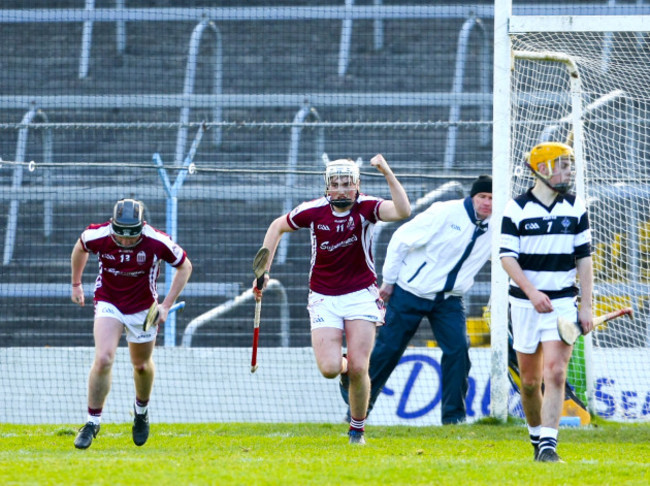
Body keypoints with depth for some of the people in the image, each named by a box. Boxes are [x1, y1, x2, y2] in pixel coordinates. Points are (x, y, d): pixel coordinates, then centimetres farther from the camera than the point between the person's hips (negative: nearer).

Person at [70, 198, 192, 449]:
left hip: (143, 307, 1)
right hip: (108, 303, -1)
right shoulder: (97, 236, -21)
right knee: (103, 359, -19)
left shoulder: (157, 242, -24)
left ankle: (141, 410, 45)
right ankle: (92, 421, -6)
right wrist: (76, 284, 14)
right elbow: (79, 249, 4)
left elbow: (185, 266, -7)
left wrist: (166, 305, -11)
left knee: (142, 365, 14)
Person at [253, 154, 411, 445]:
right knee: (329, 369, -14)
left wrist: (387, 173, -38)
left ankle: (357, 429, 11)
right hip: (324, 299, 1)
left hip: (360, 295, -1)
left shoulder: (366, 208, -10)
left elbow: (402, 211, -30)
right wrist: (263, 271, 6)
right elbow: (277, 227, 12)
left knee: (358, 368, -10)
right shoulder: (314, 211, -6)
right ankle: (344, 364, 25)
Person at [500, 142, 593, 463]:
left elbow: (584, 258, 8)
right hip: (526, 303, -1)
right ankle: (536, 437, 26)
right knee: (530, 379, 6)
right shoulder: (517, 208, -3)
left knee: (555, 372, -14)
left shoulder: (575, 208, 6)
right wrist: (531, 291, -20)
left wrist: (586, 306, 1)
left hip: (563, 301, 1)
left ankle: (548, 445, -18)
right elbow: (507, 256, -6)